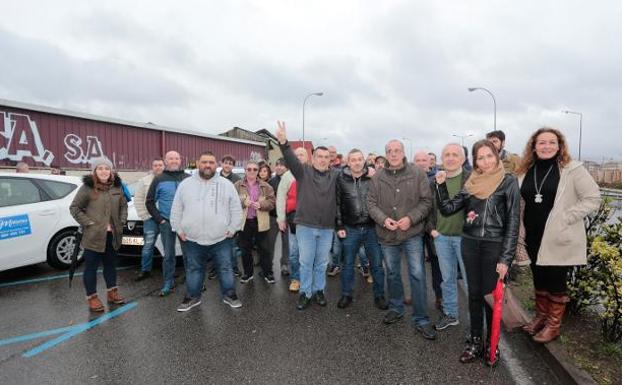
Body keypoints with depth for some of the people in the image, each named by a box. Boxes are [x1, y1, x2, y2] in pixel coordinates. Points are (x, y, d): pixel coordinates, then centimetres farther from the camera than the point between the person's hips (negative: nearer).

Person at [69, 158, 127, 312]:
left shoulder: (117, 187, 5)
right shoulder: (87, 188, -10)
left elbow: (124, 205, 15)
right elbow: (74, 208, -7)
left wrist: (121, 221, 3)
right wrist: (89, 223, -13)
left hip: (112, 234, 5)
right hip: (93, 235, -5)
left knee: (110, 264, 17)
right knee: (91, 266, 5)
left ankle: (111, 292, 32)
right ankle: (92, 297, 18)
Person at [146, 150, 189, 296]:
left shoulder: (189, 178, 6)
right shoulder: (159, 180, 5)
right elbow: (149, 202, 6)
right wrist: (159, 219, -3)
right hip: (167, 223, 0)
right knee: (169, 254, 5)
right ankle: (168, 284, 15)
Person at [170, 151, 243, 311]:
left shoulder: (226, 185, 0)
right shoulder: (185, 184, 4)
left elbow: (236, 209, 2)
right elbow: (176, 210, 8)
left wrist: (232, 229, -3)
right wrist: (179, 229, 3)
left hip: (221, 238, -1)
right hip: (192, 239, 1)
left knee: (225, 268, 8)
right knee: (193, 269, 14)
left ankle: (229, 294, 24)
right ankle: (193, 297, 30)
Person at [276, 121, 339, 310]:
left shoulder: (335, 175, 6)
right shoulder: (303, 171, -2)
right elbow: (291, 160, -17)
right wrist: (283, 142, -33)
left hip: (327, 228, 2)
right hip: (305, 226, -2)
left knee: (322, 263, 14)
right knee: (306, 262, 8)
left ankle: (319, 290, 32)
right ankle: (305, 293, 24)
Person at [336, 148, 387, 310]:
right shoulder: (341, 179, -1)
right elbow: (337, 204, 2)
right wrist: (339, 226, -1)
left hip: (372, 228, 0)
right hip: (350, 229, 0)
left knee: (377, 264, 8)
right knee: (348, 264, 12)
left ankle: (379, 296, 25)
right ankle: (346, 295, 28)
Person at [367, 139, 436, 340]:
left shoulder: (417, 174, -6)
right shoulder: (378, 177, -1)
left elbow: (426, 201, -6)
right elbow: (371, 203, 0)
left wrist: (411, 218, -19)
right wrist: (383, 219, -16)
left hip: (412, 233, -2)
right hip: (387, 234, 3)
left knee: (417, 275, 1)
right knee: (392, 274, 18)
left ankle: (421, 319, 15)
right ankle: (395, 308, 38)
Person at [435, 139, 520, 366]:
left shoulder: (509, 182, -5)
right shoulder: (471, 184, 7)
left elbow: (513, 221, -8)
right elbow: (447, 209, 4)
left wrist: (506, 258, -12)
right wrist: (440, 185, -7)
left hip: (494, 246, -3)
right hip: (470, 244, 4)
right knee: (474, 293, 12)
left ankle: (491, 343, 25)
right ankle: (475, 341, 27)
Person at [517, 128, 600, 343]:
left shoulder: (572, 169, -9)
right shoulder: (526, 171, 5)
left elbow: (593, 199, -9)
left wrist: (565, 218, -17)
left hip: (559, 240, -4)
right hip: (533, 238, 5)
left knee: (556, 282, 8)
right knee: (539, 279, 18)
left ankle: (553, 325, 26)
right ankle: (541, 317, 37)